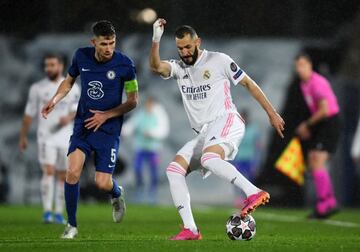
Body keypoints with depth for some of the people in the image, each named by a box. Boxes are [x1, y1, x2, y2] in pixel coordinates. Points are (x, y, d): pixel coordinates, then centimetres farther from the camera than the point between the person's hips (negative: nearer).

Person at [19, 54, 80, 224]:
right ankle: (47, 212, -20)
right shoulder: (37, 88, 2)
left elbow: (77, 109, 1)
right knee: (48, 172, -17)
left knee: (62, 176, 6)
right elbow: (29, 114, 8)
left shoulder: (72, 88, 5)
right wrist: (23, 137, 10)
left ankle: (59, 214, 15)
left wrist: (69, 117, -22)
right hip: (45, 138, -2)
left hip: (65, 138, 2)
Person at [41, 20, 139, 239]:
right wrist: (54, 100, 0)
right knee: (73, 172, -16)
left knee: (103, 183, -7)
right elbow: (69, 81, 17)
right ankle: (72, 225, 0)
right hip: (83, 124, 2)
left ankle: (117, 193, 33)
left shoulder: (124, 64, -12)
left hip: (109, 129, -2)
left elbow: (133, 101, -4)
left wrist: (106, 115, -14)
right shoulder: (81, 56, -3)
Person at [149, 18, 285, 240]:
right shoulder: (179, 67, 13)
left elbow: (248, 83, 5)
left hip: (226, 122, -7)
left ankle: (254, 193, -40)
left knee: (209, 158, -36)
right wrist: (156, 40, -23)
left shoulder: (218, 60, 0)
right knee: (174, 169, -8)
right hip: (203, 134, 7)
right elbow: (156, 66, -7)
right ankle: (190, 229, -11)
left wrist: (272, 113, 4)